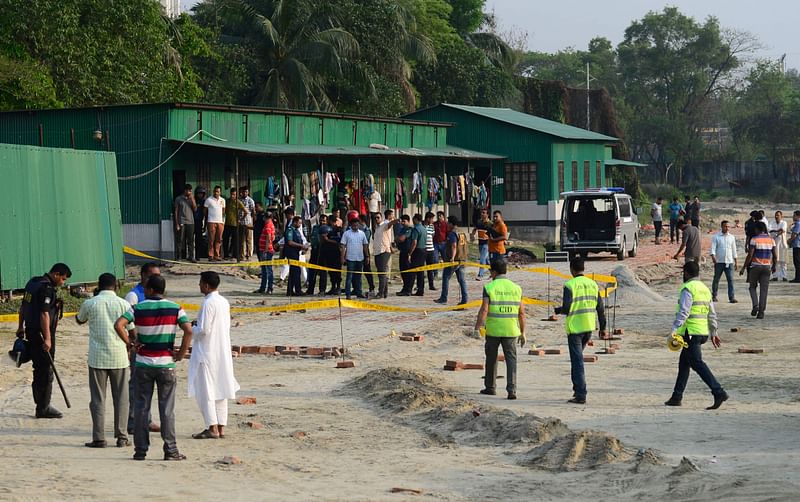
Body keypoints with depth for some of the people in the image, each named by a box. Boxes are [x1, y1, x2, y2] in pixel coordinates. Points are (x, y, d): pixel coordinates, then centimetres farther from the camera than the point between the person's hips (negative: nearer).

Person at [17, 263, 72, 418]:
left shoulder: (33, 282, 12)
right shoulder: (47, 289, -18)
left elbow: (23, 307, 21)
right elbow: (44, 314, -24)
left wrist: (21, 327, 30)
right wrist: (47, 338, -25)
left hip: (31, 331, 10)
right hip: (41, 334, -10)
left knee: (39, 369, 16)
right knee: (45, 371, -2)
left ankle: (41, 405, 22)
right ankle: (43, 408, 2)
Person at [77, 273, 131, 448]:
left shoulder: (90, 304, -2)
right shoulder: (123, 304, -1)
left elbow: (79, 320, 20)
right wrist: (130, 344, 21)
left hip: (97, 357, 0)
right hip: (119, 356, 0)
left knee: (98, 399, 4)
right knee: (121, 398, 8)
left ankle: (99, 438, 2)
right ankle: (121, 437, 8)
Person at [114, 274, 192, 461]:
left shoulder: (138, 309, -2)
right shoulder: (175, 308, -2)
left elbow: (118, 325, -14)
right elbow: (188, 330, -14)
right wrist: (181, 353, -5)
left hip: (143, 364, 0)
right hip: (166, 364, 0)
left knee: (141, 407, 7)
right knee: (167, 409, 4)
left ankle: (140, 450, 8)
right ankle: (170, 450, 3)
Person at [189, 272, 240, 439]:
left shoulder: (208, 303, -17)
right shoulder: (224, 302, 9)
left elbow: (204, 330, -20)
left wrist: (191, 329, -1)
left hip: (207, 353, -8)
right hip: (223, 352, 8)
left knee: (205, 391, -2)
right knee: (220, 390, 10)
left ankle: (212, 428, -4)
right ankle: (221, 427, 11)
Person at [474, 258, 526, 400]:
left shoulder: (489, 287, -6)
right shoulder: (516, 288, 5)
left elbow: (484, 310, -14)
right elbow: (521, 312, 6)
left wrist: (477, 328, -13)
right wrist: (522, 332, 13)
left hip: (493, 330, -2)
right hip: (511, 330, 2)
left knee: (491, 359, 14)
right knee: (511, 359, 0)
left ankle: (490, 387, 26)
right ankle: (511, 390, -12)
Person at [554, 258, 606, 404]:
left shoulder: (570, 285, -13)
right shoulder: (593, 284, 6)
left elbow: (567, 308, -19)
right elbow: (600, 308, 6)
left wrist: (557, 310, 4)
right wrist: (602, 327, 12)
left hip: (574, 327, -6)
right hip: (589, 326, 6)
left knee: (577, 361, -4)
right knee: (577, 357, 23)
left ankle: (581, 395, -7)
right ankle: (577, 388, 25)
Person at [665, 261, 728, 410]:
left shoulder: (688, 289, -12)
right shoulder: (705, 288, 15)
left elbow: (684, 312, -22)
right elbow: (712, 315, 17)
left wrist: (674, 330, -25)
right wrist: (713, 333, 21)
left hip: (690, 332, -9)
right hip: (703, 332, 9)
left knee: (697, 363, -11)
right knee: (683, 363, 16)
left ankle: (718, 392, -22)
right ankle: (676, 397, 20)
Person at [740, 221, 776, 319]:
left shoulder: (754, 239, -9)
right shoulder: (771, 240, 4)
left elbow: (750, 255, -13)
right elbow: (774, 255, 7)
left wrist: (743, 267, -8)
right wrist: (773, 266, 23)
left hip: (755, 266, -3)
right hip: (767, 267, 3)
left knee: (753, 287, 13)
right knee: (764, 290, 4)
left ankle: (755, 305, -8)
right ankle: (761, 311, 0)